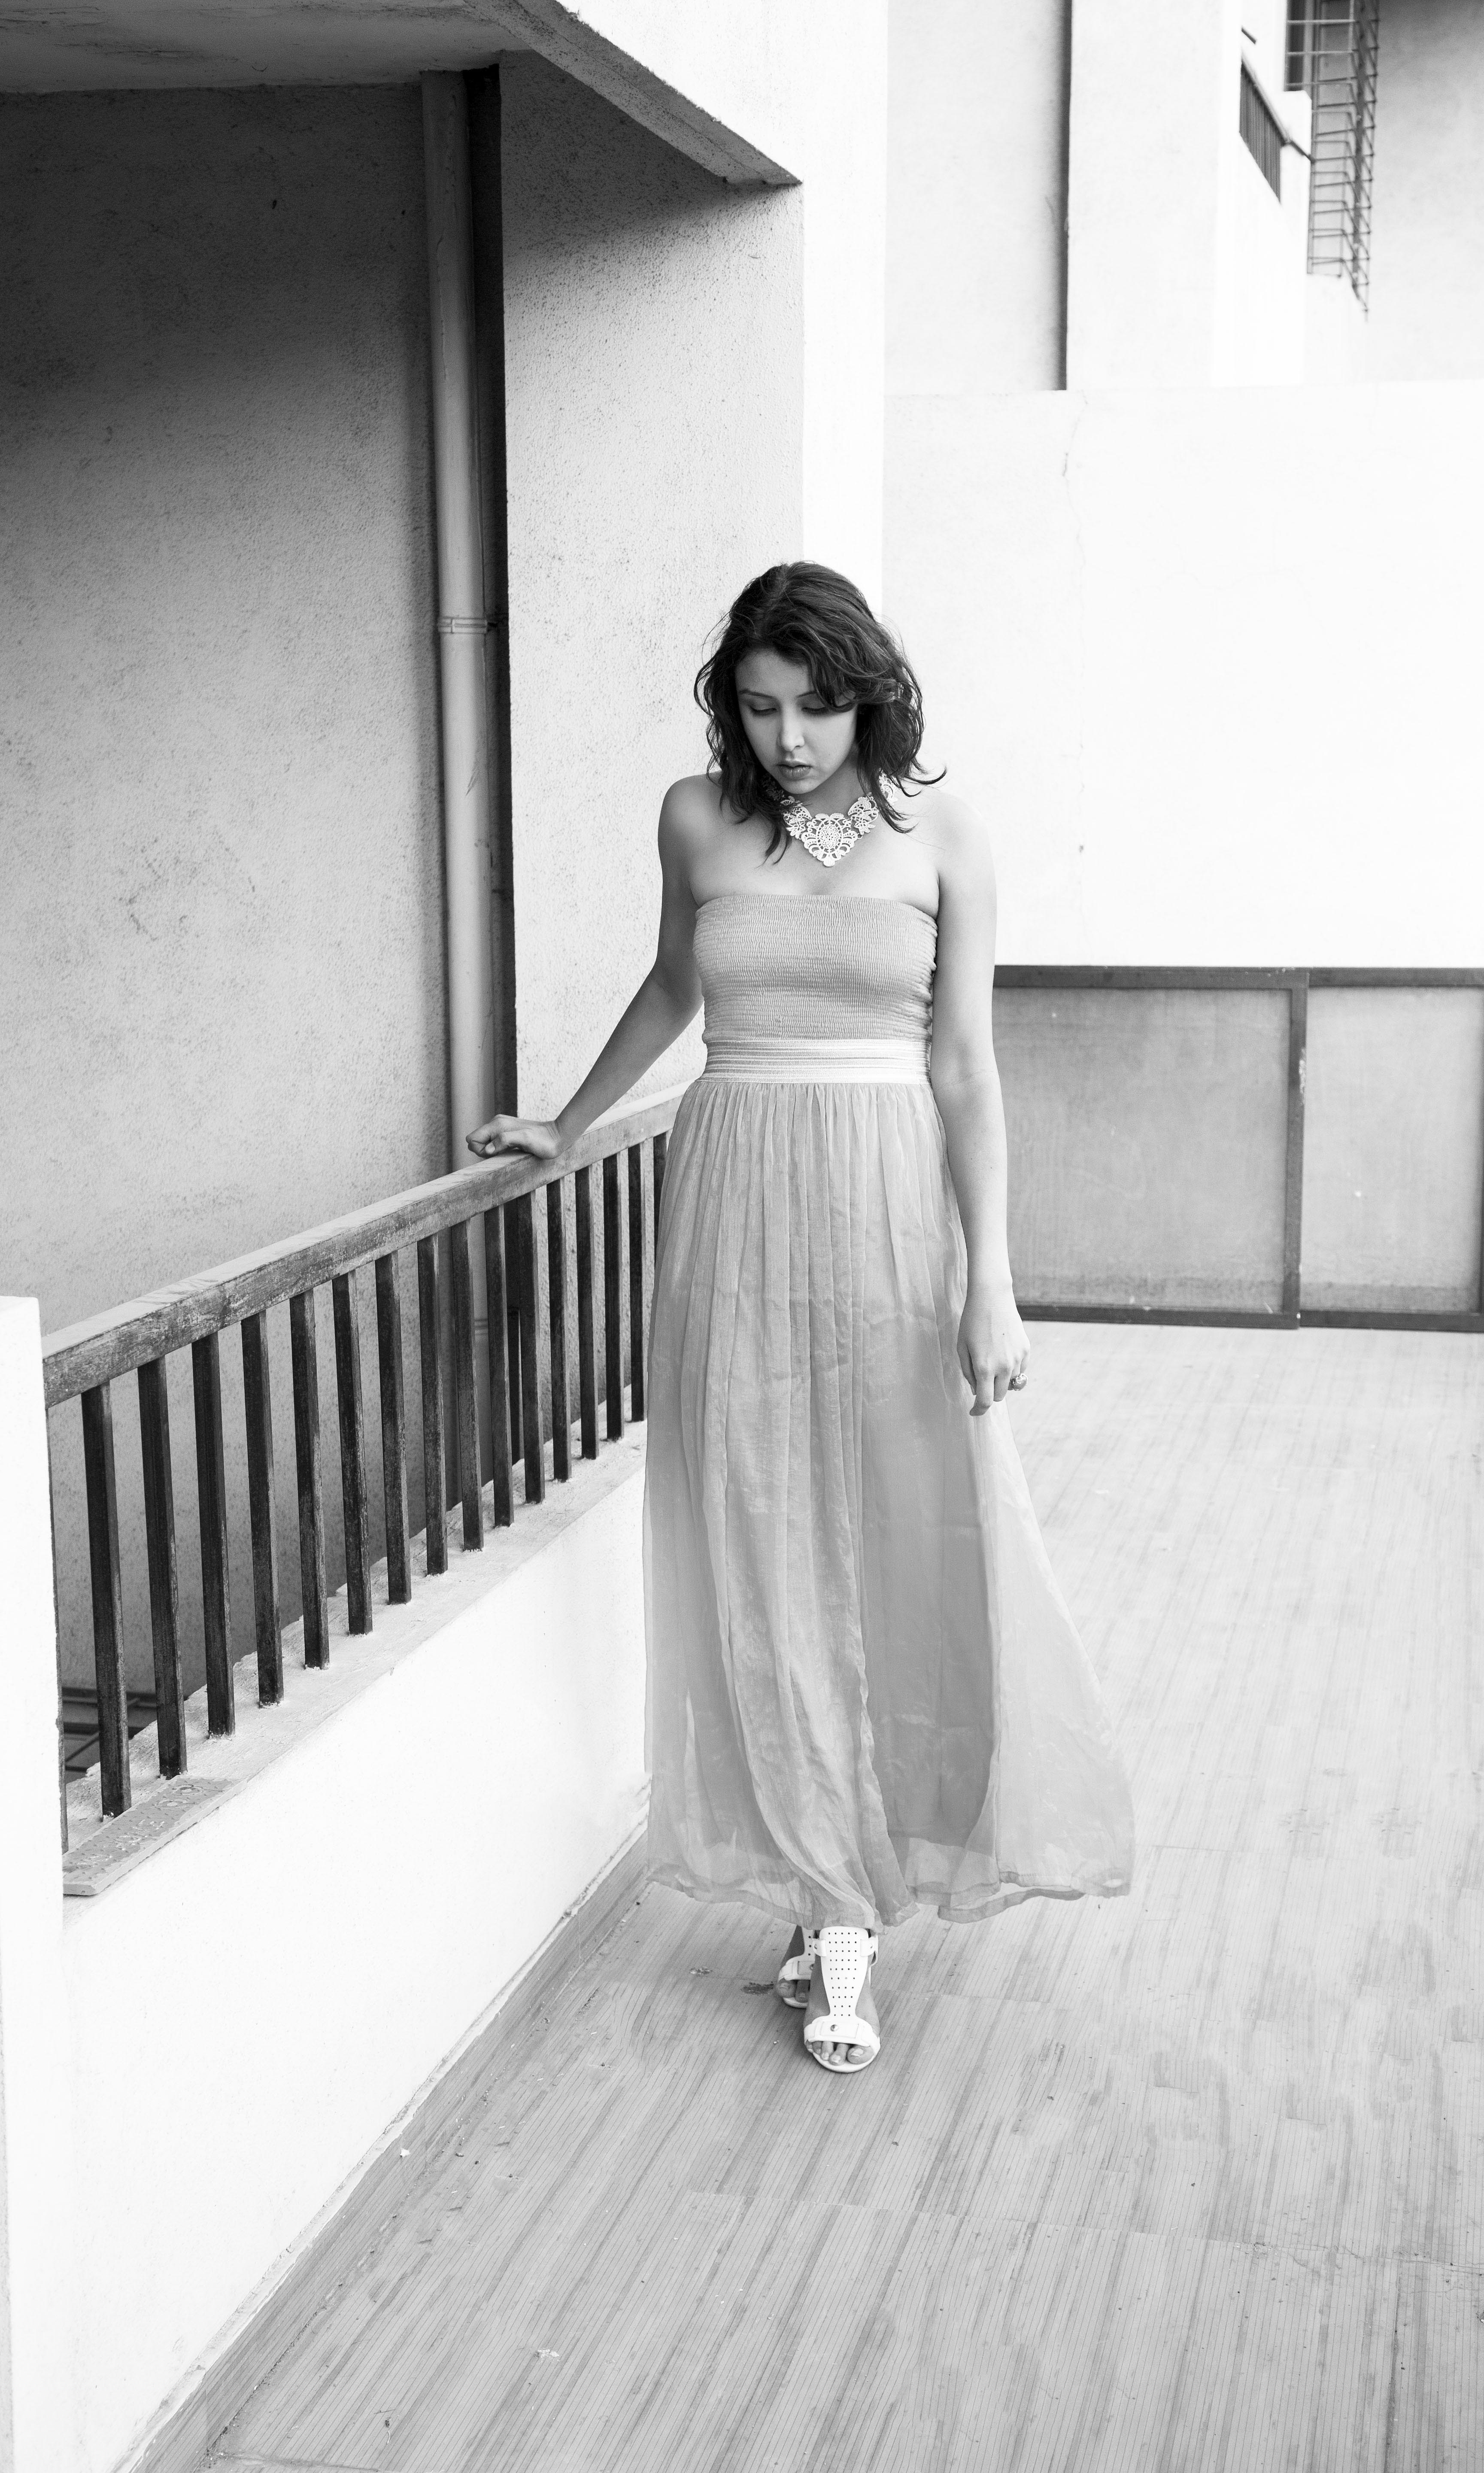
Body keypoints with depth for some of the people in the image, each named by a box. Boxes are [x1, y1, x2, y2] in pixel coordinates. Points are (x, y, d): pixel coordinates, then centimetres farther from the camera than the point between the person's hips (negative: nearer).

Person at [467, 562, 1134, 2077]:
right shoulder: (697, 820, 4)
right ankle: (832, 1907, 14)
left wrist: (990, 1282, -9)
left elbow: (965, 1065, -3)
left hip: (892, 1206, -1)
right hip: (736, 1197, 2)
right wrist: (568, 1126, 30)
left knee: (921, 1541, 2)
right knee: (766, 1555, 3)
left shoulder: (938, 834, -1)